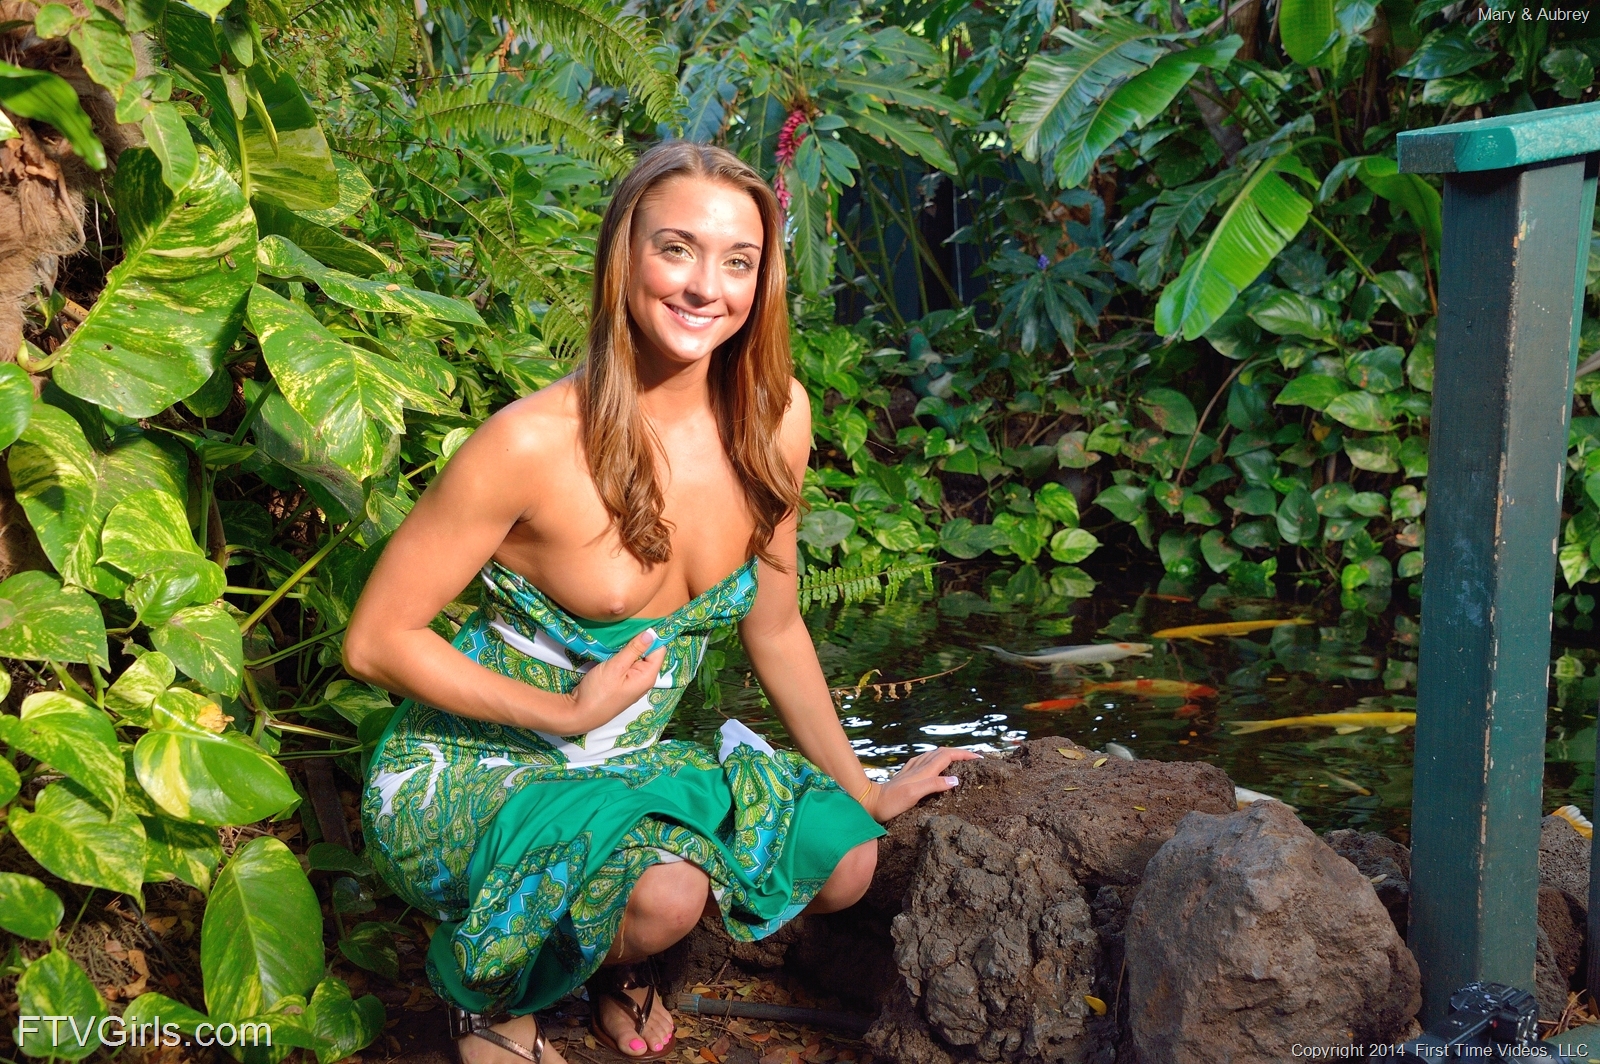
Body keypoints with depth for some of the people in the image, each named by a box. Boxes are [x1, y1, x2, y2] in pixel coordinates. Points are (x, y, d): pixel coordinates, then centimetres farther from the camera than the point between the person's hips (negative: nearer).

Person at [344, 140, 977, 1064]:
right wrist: (567, 714, -21)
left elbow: (774, 626, 6)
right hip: (468, 771, -6)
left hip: (623, 763, 6)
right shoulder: (535, 442, -25)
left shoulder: (774, 415, -8)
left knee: (844, 860, -7)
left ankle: (608, 959, 17)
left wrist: (862, 792, 13)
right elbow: (377, 642, -16)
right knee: (667, 891, -31)